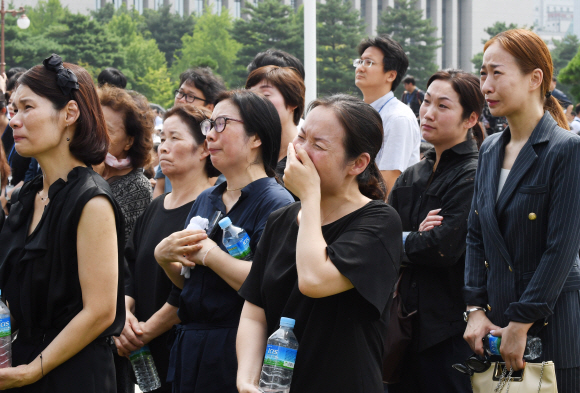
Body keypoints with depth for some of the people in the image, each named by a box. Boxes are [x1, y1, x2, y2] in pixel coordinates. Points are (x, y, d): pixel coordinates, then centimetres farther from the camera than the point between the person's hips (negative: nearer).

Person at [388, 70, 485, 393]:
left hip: (450, 329, -7)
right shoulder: (412, 177, 14)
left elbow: (445, 248, -20)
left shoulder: (472, 177, -11)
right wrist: (419, 235, -13)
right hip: (408, 321, 7)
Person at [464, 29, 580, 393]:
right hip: (495, 319, 6)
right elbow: (476, 236, 12)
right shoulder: (491, 149, 11)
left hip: (549, 323, -6)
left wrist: (521, 324, -15)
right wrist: (476, 310, 1)